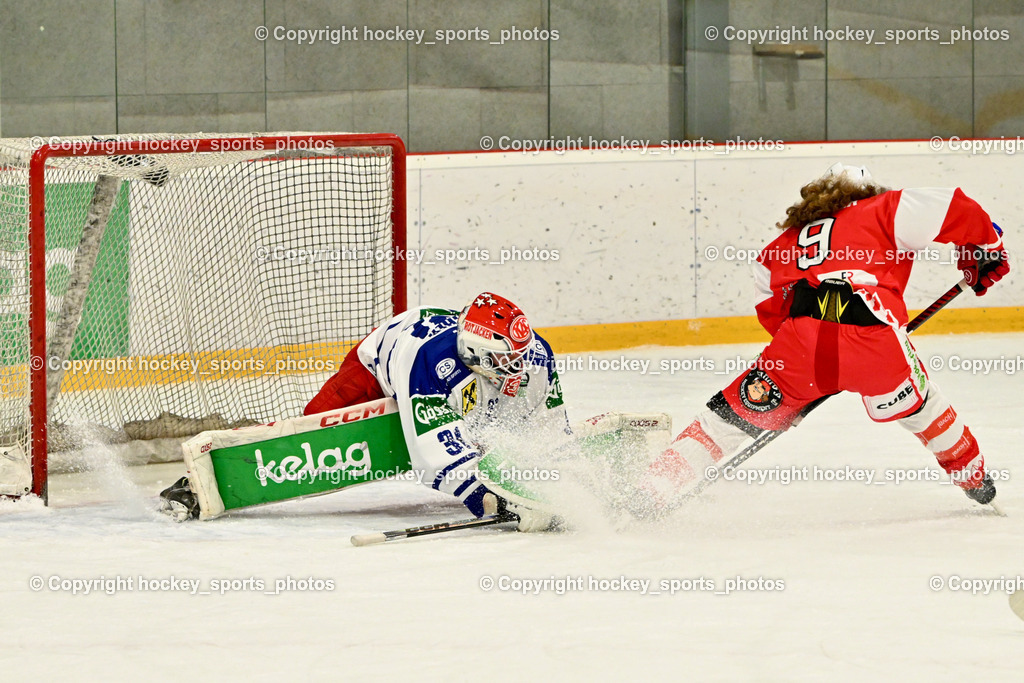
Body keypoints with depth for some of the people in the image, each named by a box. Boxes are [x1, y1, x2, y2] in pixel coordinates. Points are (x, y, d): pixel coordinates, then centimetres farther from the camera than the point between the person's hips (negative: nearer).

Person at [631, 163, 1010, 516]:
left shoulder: (781, 245, 32)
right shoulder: (883, 210, 23)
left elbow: (774, 313, 29)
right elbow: (952, 209, 14)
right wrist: (987, 252, 30)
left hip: (800, 340, 1)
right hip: (874, 337, -1)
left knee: (736, 414, 14)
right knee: (916, 404, 27)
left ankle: (655, 489, 6)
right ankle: (974, 478, 42)